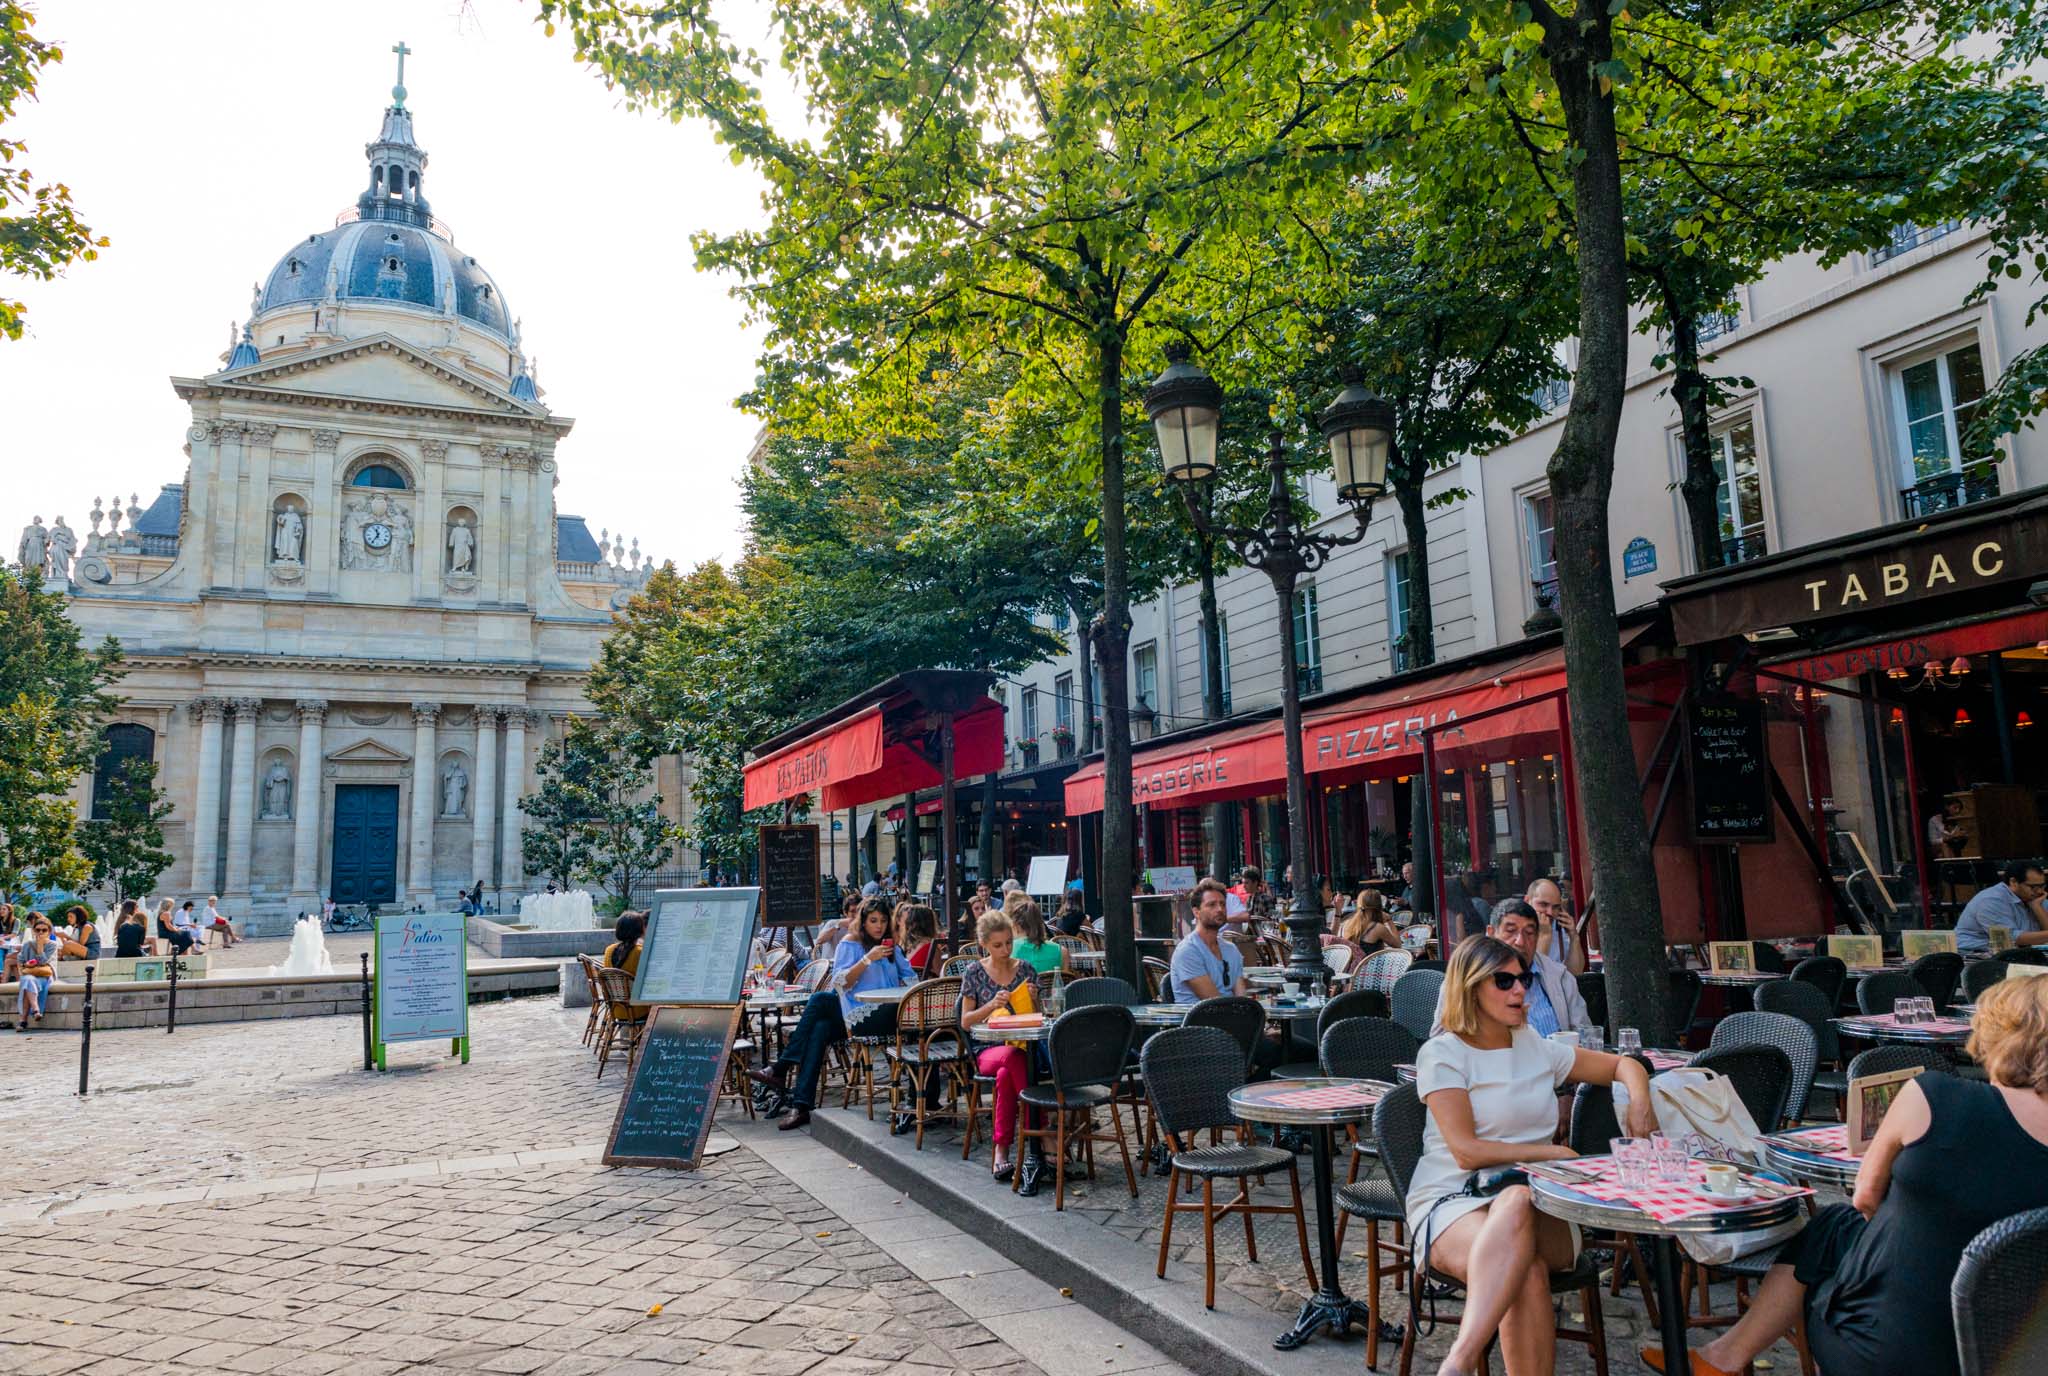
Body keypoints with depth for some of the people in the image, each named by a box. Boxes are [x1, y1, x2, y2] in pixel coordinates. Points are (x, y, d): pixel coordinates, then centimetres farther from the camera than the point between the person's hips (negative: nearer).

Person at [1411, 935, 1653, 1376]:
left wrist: (1639, 1097, 6)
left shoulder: (1536, 1049, 19)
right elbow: (1467, 1151, -8)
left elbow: (1623, 1065, 29)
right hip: (1453, 1200, -3)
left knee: (1515, 1202, -39)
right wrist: (1551, 1153, -7)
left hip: (1535, 1201, 3)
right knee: (1526, 1272, -40)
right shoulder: (1442, 1054, 1)